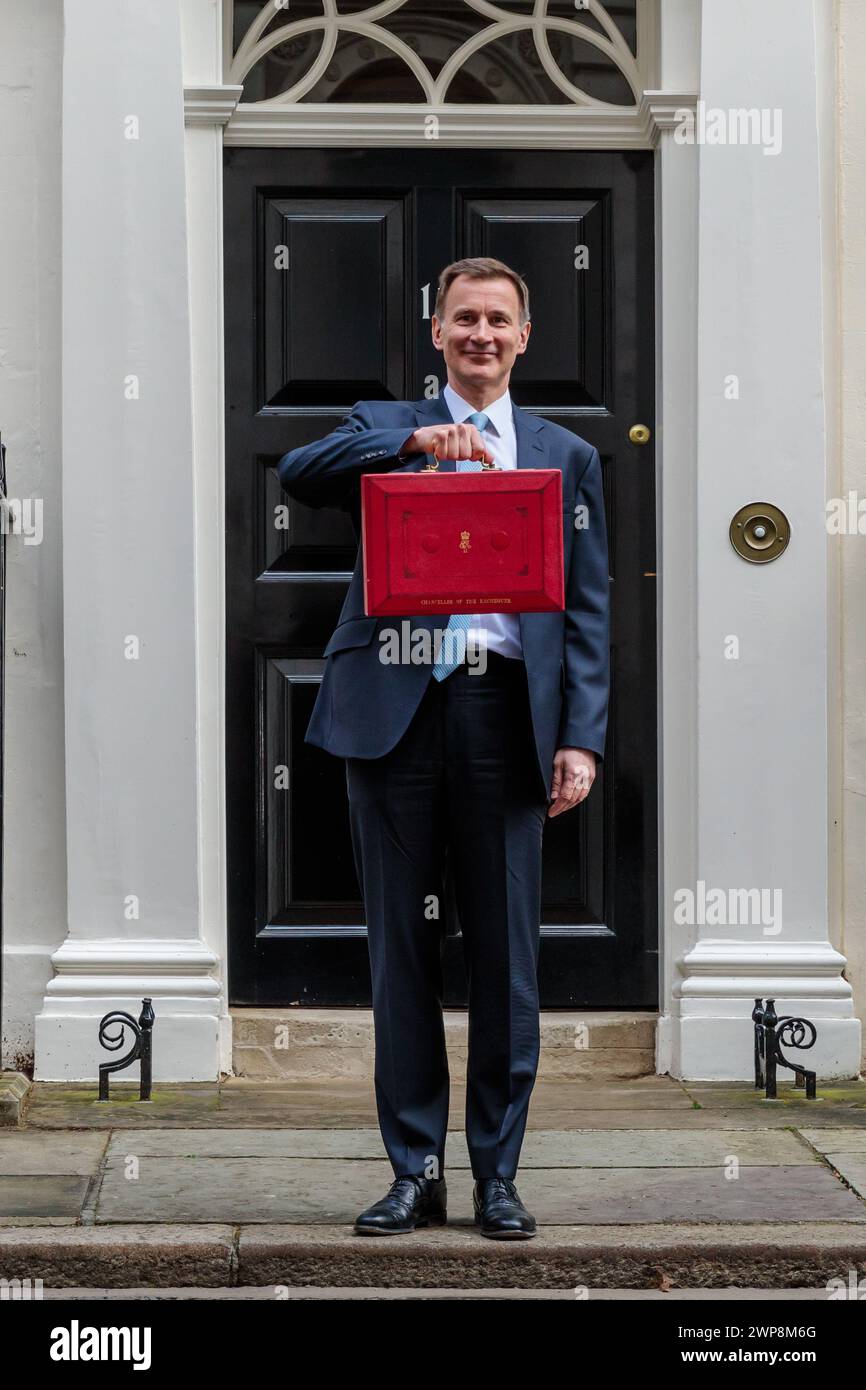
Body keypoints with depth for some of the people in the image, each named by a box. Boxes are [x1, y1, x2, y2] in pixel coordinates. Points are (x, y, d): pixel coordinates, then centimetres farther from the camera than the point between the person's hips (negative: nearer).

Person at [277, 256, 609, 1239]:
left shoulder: (566, 457, 15)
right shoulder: (385, 427, 13)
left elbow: (587, 610, 10)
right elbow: (297, 474, -8)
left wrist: (581, 740, -1)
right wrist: (417, 441, -20)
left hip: (505, 712, 0)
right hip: (397, 709, 0)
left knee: (504, 955, 3)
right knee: (402, 949, 4)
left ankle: (497, 1176, 13)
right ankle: (414, 1172, 13)